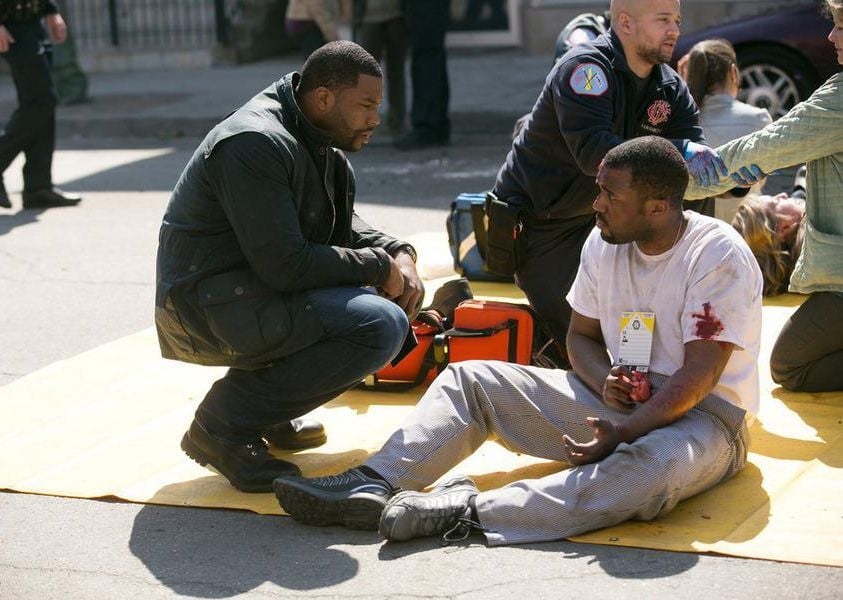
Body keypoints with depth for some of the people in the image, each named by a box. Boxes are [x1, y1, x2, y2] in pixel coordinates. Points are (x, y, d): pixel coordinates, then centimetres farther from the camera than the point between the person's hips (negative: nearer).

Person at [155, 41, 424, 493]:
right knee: (382, 325, -23)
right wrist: (379, 267, -15)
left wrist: (398, 255, 2)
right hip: (207, 305, -10)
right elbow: (286, 265, -26)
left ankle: (270, 413, 10)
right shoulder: (257, 144, -21)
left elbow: (343, 225, 22)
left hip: (254, 290, 10)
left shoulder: (319, 142, 10)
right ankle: (224, 423, -14)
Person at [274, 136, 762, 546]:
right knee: (471, 379, -4)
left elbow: (698, 377, -22)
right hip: (621, 397, 7)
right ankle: (373, 486, -24)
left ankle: (467, 510, -47)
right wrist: (607, 380, -9)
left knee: (655, 469, -43)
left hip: (704, 413, -7)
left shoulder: (720, 255, -17)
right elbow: (581, 334, 13)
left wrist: (621, 434, -31)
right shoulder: (606, 242, 3)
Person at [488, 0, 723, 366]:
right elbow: (593, 152, -37)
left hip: (587, 218, 8)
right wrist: (676, 151, -42)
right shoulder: (586, 68, -24)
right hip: (533, 221, -8)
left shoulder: (670, 88, -1)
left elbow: (697, 155, -9)